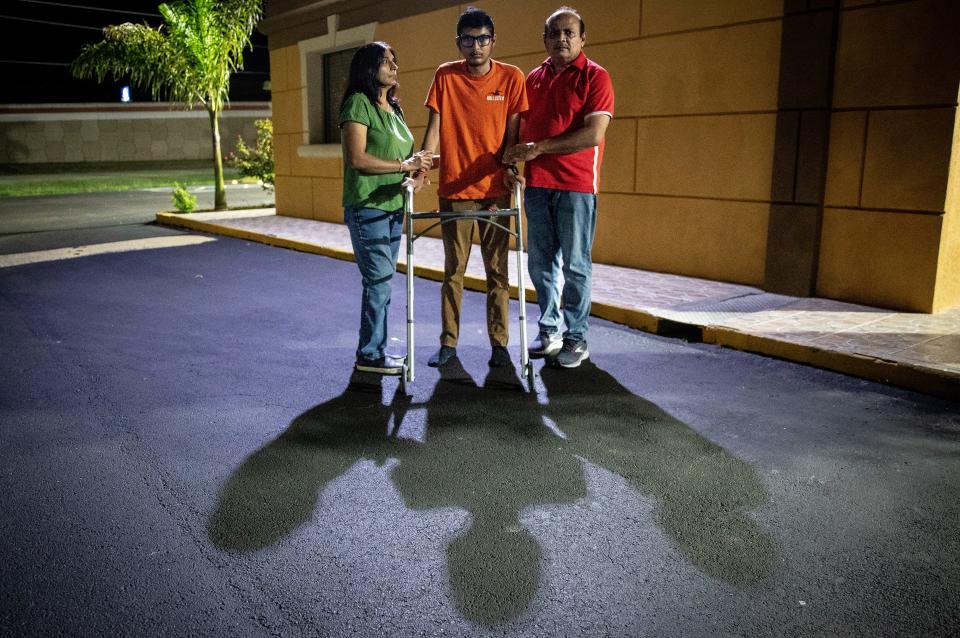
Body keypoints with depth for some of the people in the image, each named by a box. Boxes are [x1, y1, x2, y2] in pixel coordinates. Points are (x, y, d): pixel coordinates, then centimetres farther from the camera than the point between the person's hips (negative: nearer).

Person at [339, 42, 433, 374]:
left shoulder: (392, 107, 19)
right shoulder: (358, 103, -8)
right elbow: (356, 158, -17)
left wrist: (417, 171, 1)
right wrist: (405, 165, -16)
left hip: (393, 206, 8)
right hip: (367, 208, -8)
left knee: (382, 281, 11)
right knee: (379, 280, -7)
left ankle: (375, 349, 20)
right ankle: (370, 355, 4)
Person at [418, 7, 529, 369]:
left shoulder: (511, 77, 0)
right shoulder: (445, 76, 2)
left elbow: (512, 133, 2)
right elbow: (434, 127, 0)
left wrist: (510, 168, -11)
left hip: (495, 189, 0)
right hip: (454, 190, 1)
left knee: (497, 269, 4)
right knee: (453, 270, 7)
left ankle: (499, 343, 12)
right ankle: (448, 343, 15)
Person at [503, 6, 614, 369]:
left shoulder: (595, 77, -3)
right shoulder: (534, 78, 15)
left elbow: (593, 135, -15)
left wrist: (538, 148, -17)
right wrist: (512, 162, 3)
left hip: (576, 187, -5)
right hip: (536, 185, 6)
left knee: (575, 265, 1)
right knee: (540, 263, 10)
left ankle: (575, 339, 12)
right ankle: (549, 332, 23)